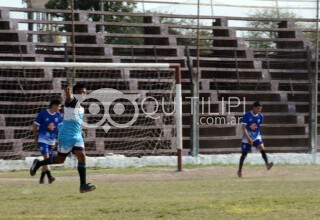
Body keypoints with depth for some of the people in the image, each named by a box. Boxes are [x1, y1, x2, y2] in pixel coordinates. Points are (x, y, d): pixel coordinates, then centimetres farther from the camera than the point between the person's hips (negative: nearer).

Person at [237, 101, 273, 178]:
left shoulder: (260, 116, 1)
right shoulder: (247, 115, -14)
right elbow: (243, 128, -16)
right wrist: (248, 138, -23)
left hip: (256, 137, 3)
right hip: (247, 138, -3)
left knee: (262, 148, -23)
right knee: (244, 154, 6)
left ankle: (267, 164, -35)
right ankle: (239, 170, 20)